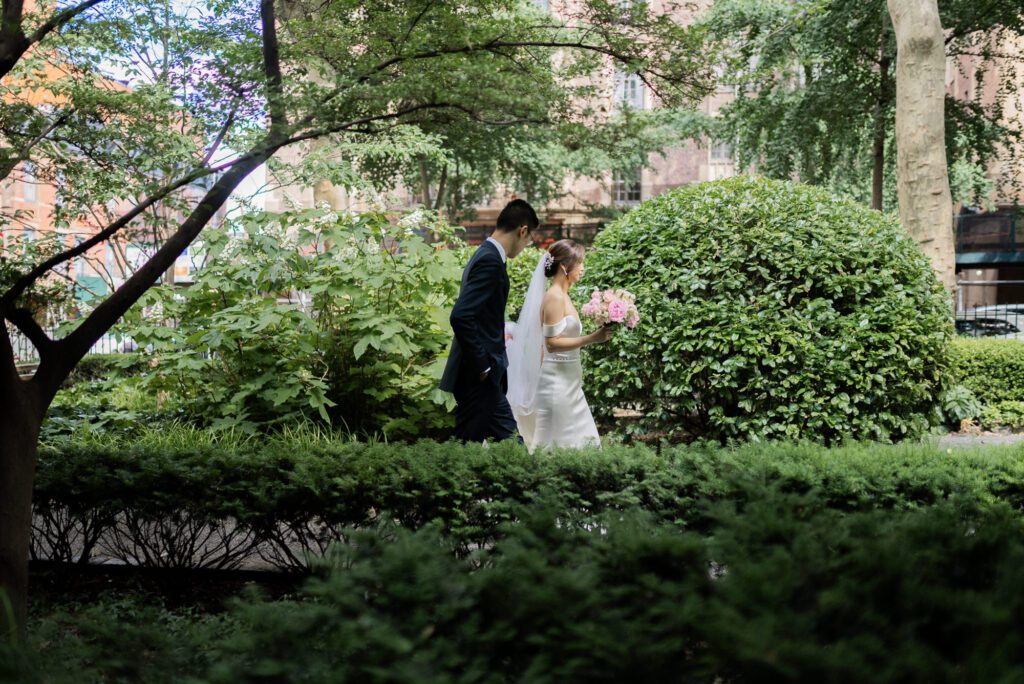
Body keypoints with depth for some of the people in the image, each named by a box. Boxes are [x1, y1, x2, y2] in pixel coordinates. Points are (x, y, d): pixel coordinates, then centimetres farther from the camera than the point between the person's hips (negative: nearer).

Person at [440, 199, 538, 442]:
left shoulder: (486, 256, 13)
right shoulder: (490, 261, -17)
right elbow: (460, 317, -26)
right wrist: (482, 366, -20)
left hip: (484, 377, 10)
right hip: (477, 378, -10)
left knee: (509, 439, 12)